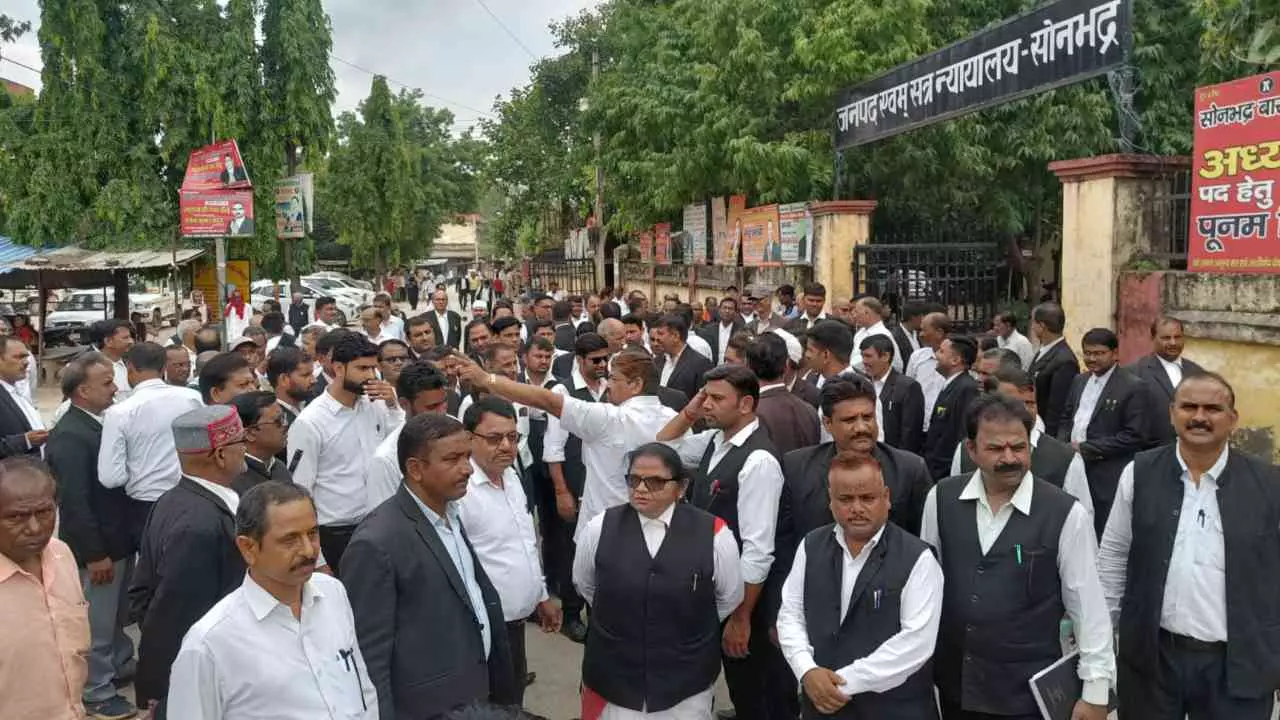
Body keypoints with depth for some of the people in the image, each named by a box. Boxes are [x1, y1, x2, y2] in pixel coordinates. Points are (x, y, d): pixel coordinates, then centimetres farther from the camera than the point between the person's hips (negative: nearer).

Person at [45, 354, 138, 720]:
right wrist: (95, 554, -20)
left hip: (119, 539, 8)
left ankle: (121, 664, 42)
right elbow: (74, 503, -24)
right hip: (96, 547, -8)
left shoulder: (104, 422, 3)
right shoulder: (68, 436, -23)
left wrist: (116, 544, 14)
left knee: (116, 613, 24)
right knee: (96, 622, 7)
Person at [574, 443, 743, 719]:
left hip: (686, 680, 0)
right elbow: (585, 584, 12)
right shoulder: (600, 528, -7)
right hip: (613, 676, 1)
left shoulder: (713, 533, -11)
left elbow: (730, 597, 5)